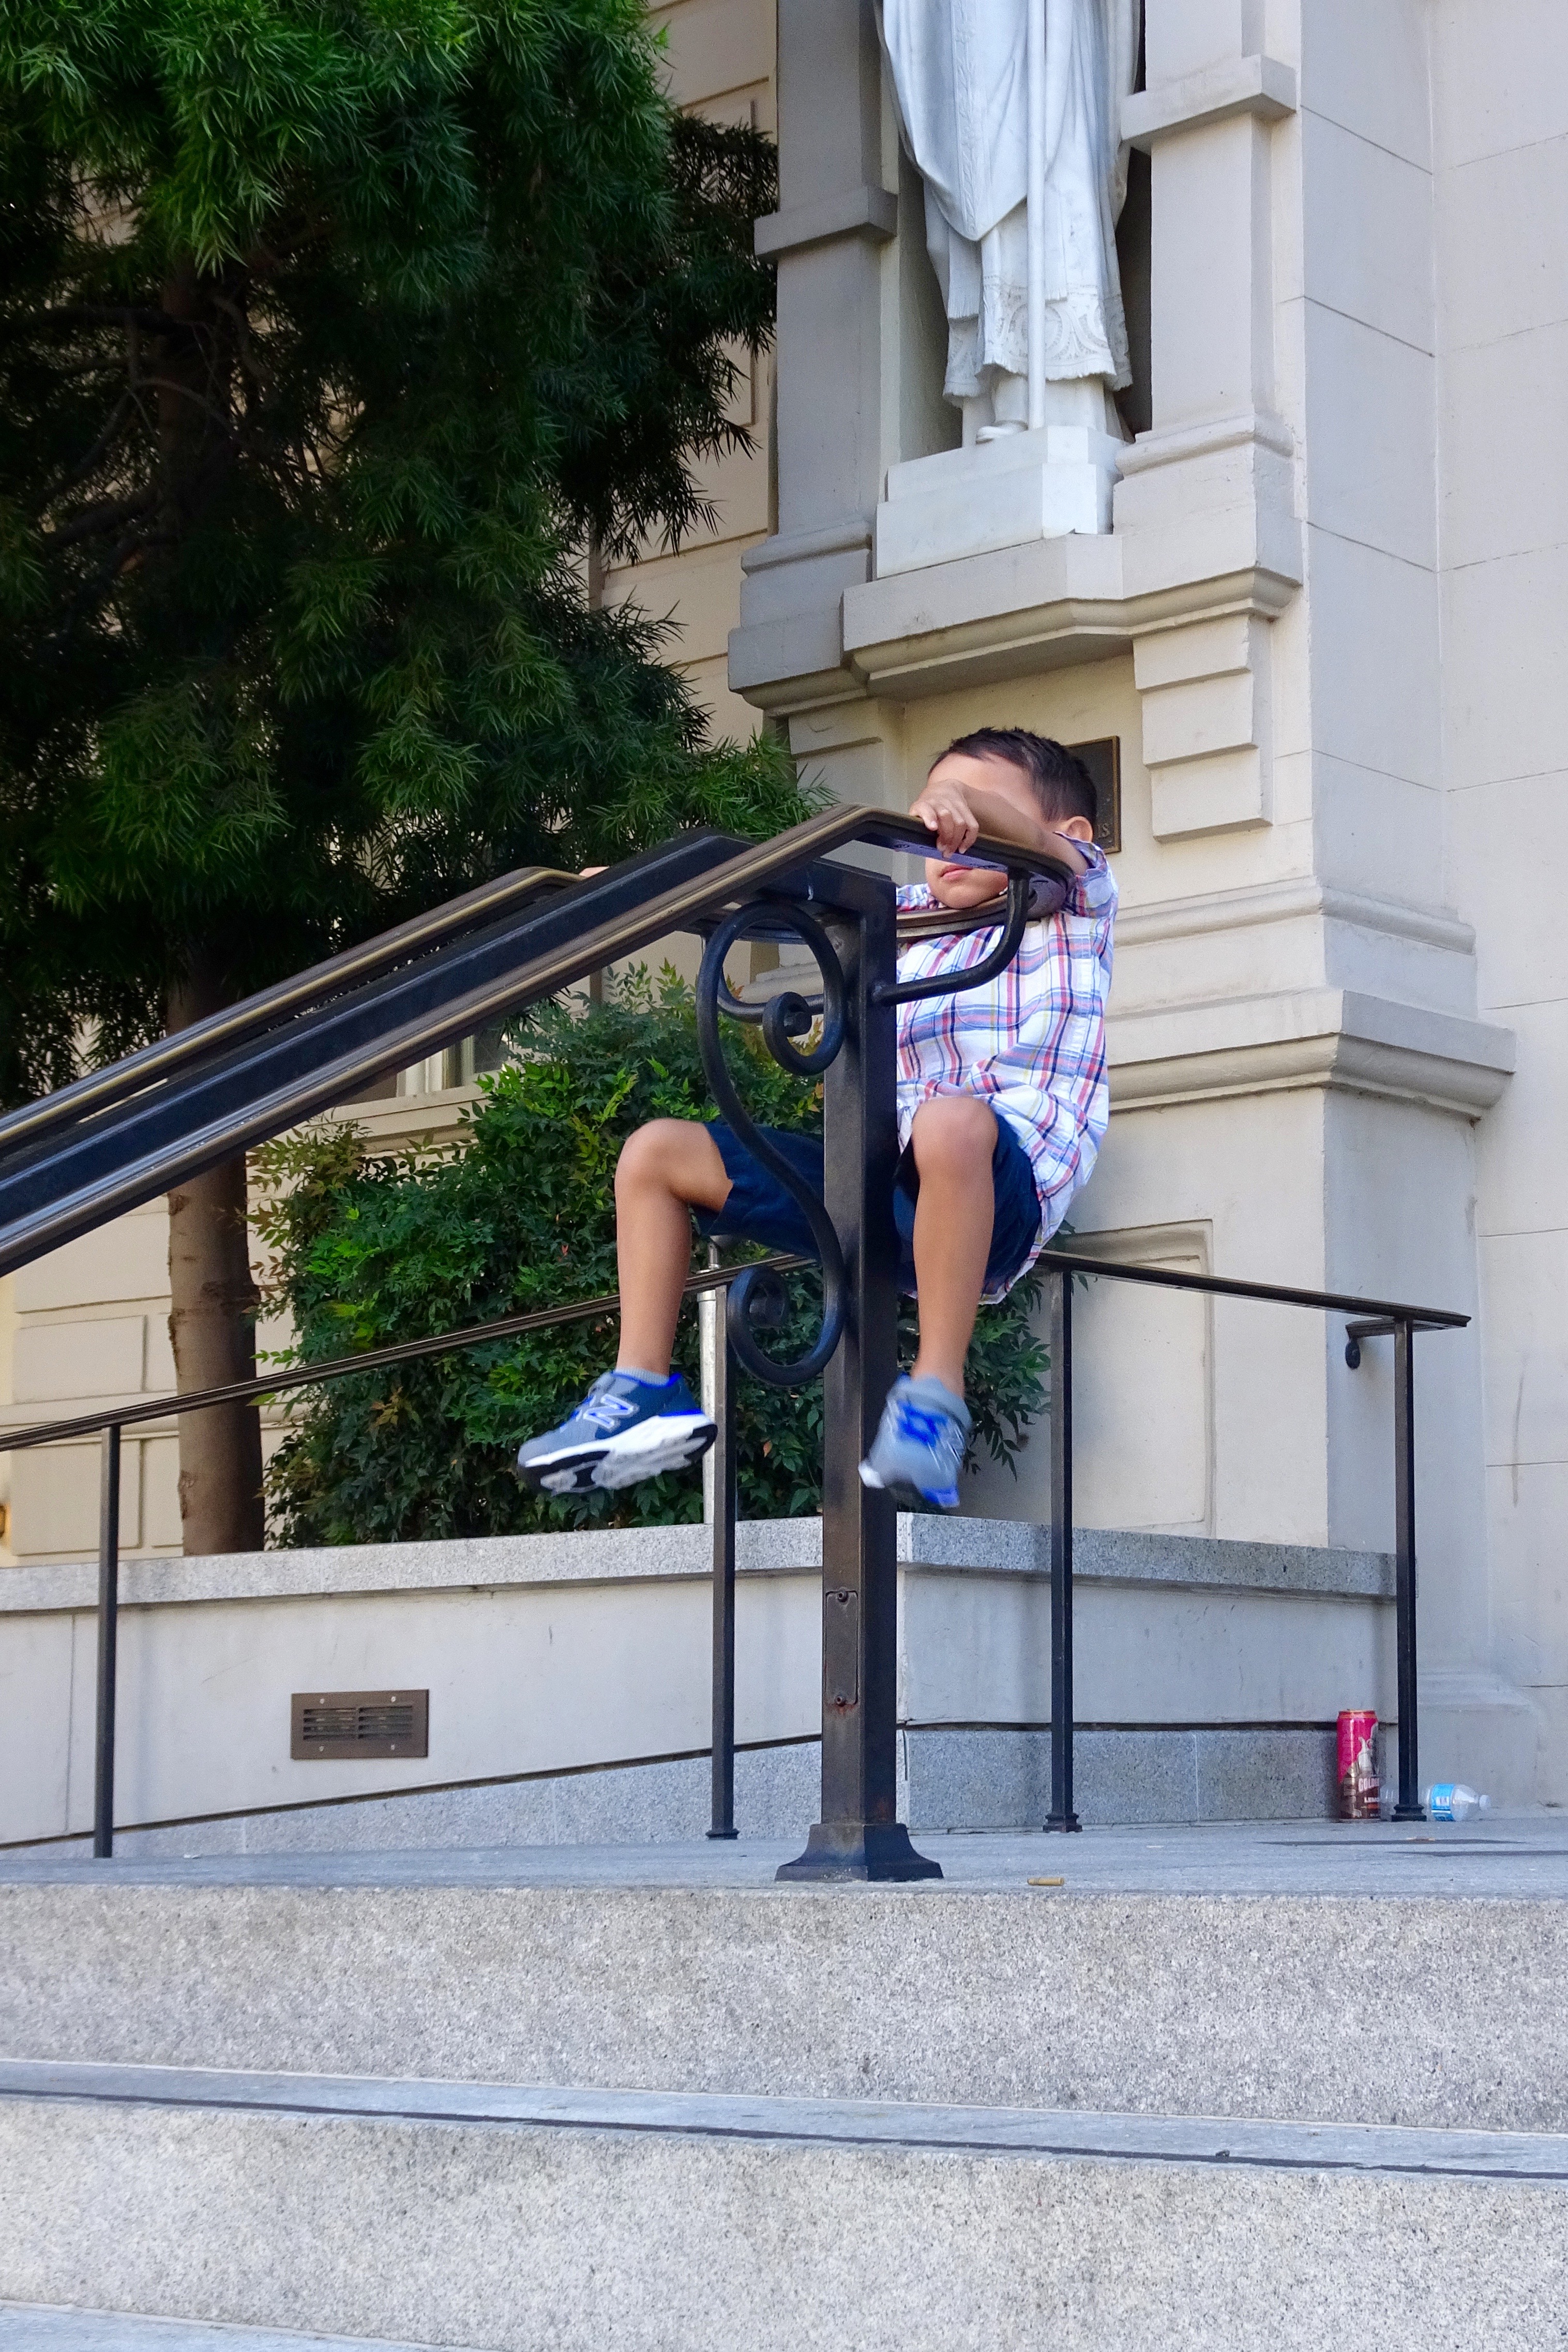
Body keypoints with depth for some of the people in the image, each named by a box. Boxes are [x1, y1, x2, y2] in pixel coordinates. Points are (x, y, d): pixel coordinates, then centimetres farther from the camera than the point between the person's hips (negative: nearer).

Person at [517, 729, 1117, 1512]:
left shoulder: (1072, 911, 10)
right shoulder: (915, 921, 26)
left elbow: (1056, 854, -13)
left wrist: (968, 801, -35)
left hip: (1001, 1196, -7)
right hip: (881, 1189, 7)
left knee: (952, 1121, -43)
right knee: (655, 1152, 6)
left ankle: (936, 1397, -35)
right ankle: (645, 1394, 2)